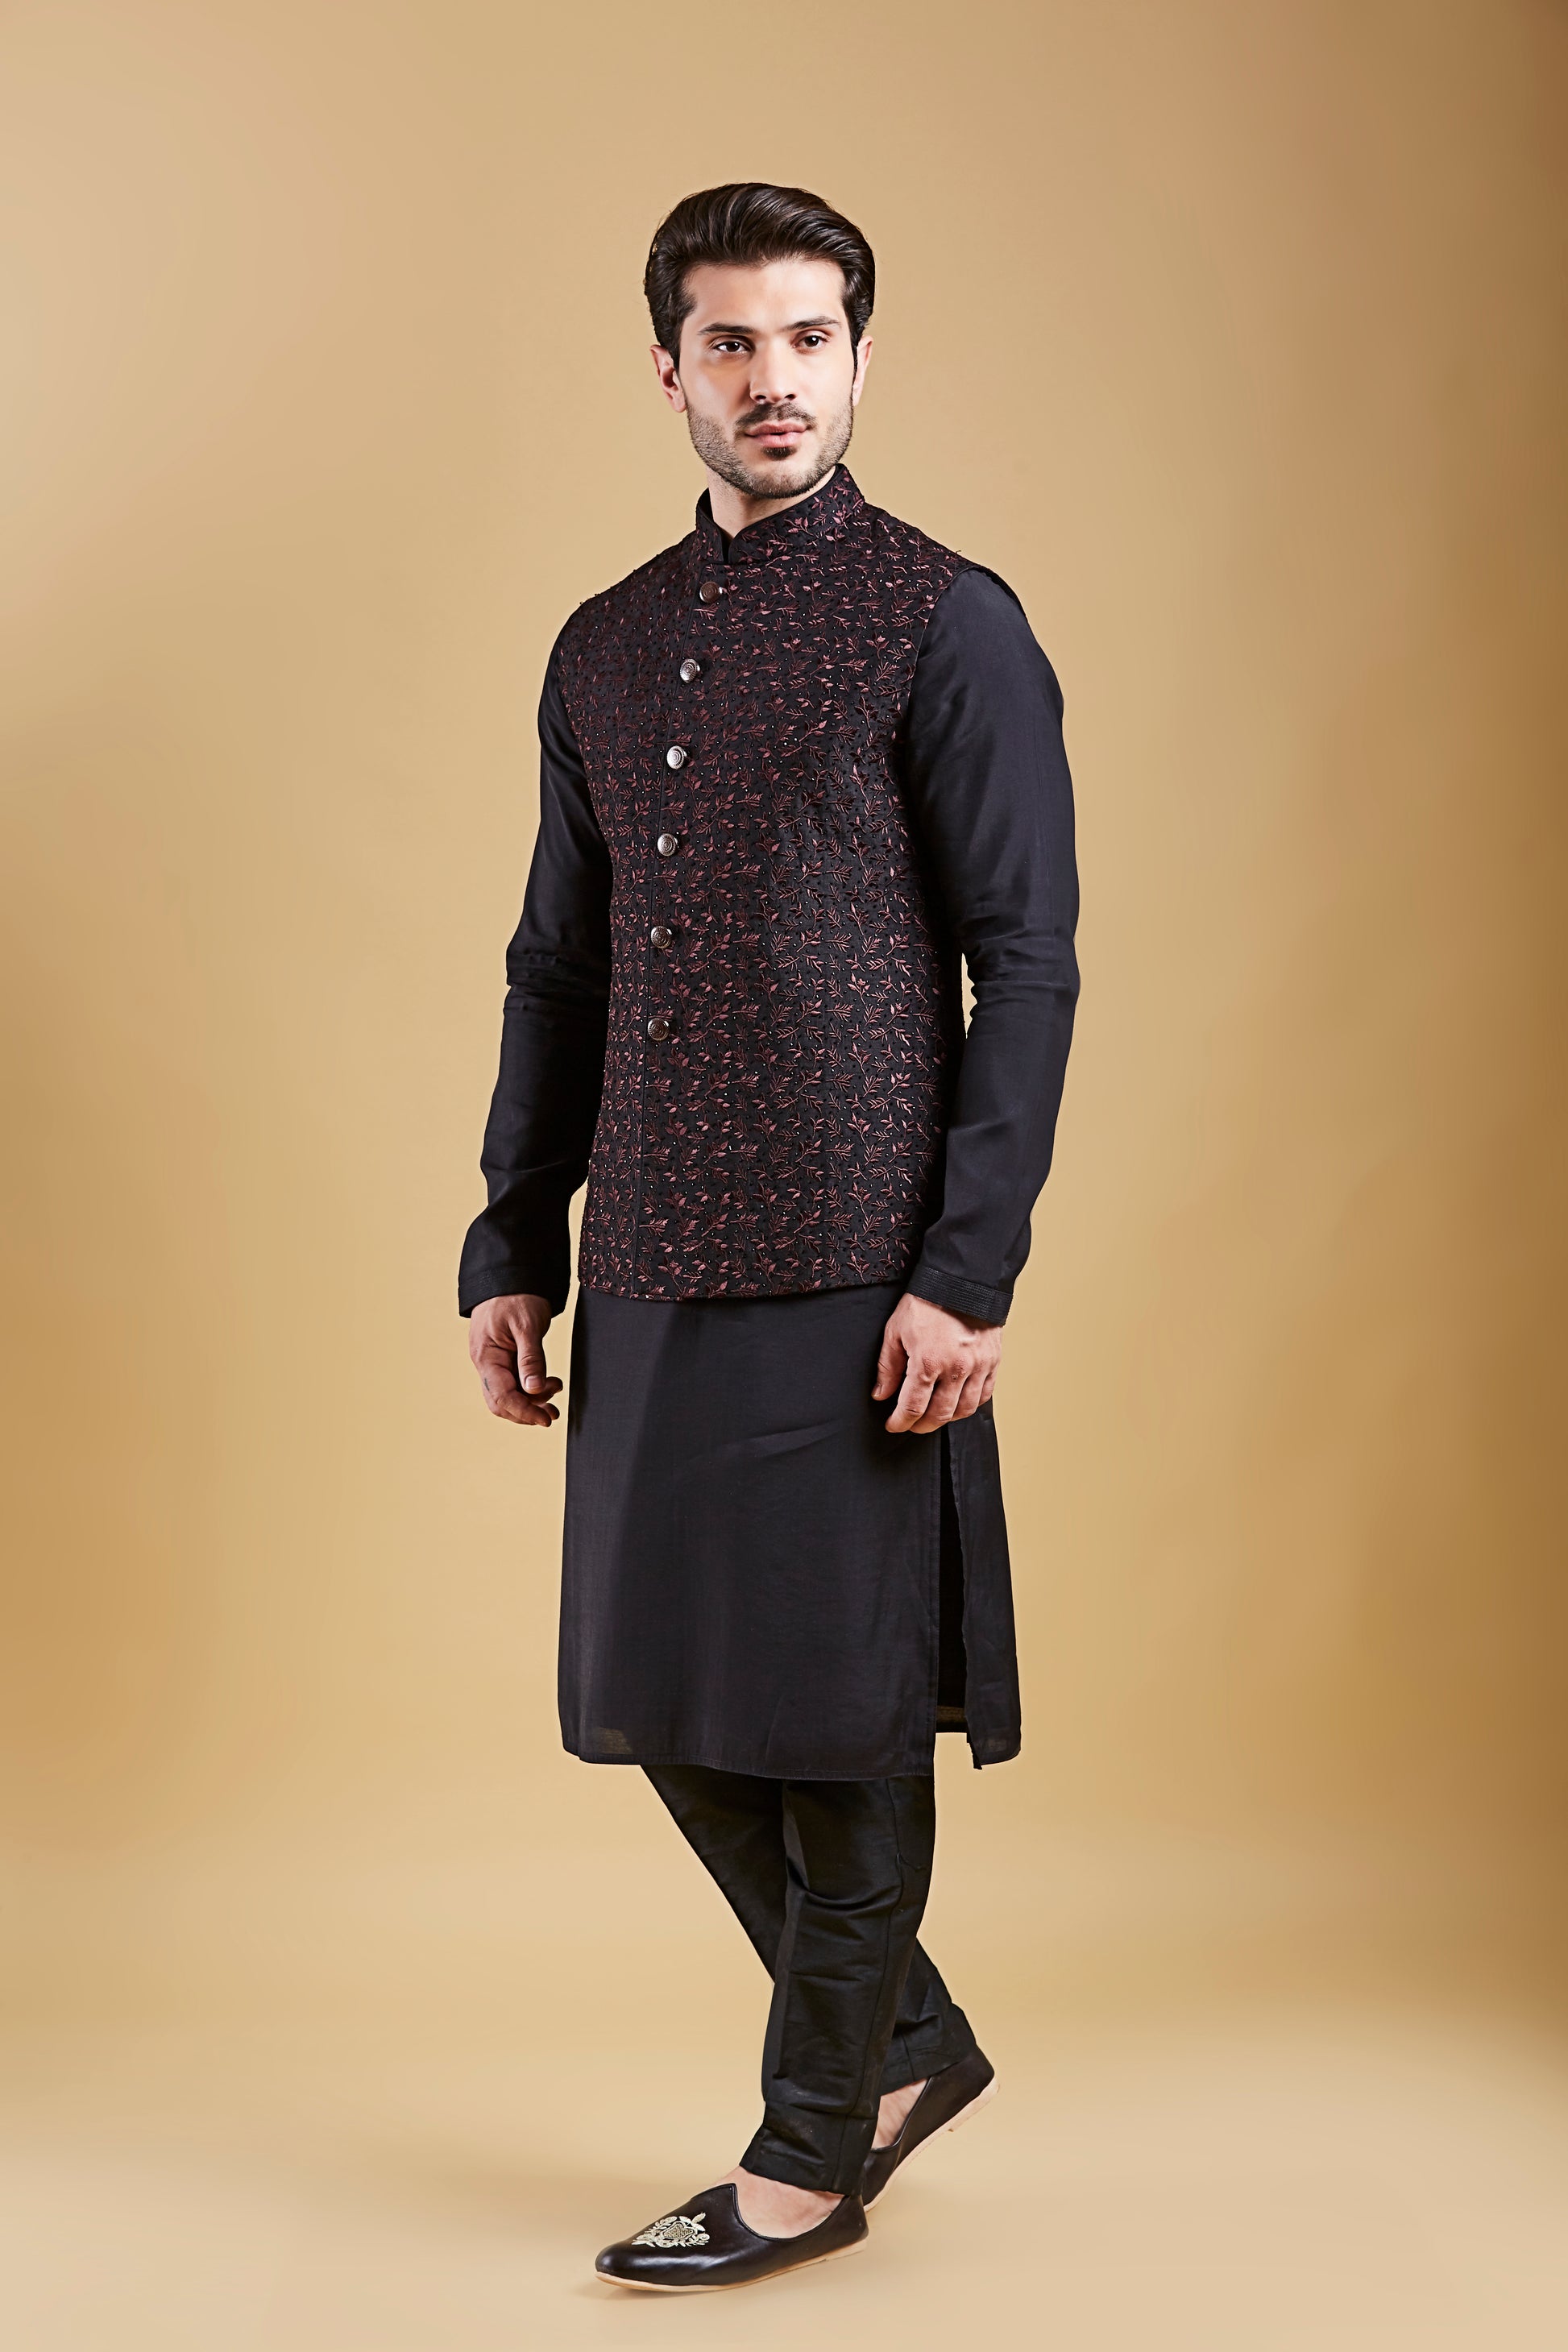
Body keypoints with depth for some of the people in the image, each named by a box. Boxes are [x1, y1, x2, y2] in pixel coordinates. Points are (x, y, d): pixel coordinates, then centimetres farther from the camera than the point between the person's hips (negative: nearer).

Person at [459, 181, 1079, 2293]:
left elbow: (1029, 969, -6)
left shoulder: (949, 626, -2)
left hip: (856, 1273, -6)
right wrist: (514, 1248, 13)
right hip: (656, 1272, 6)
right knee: (667, 1699, 11)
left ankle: (816, 2150, 19)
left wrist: (970, 1270, -14)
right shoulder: (605, 650, 15)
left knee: (839, 1710, 2)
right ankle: (906, 2044, 30)